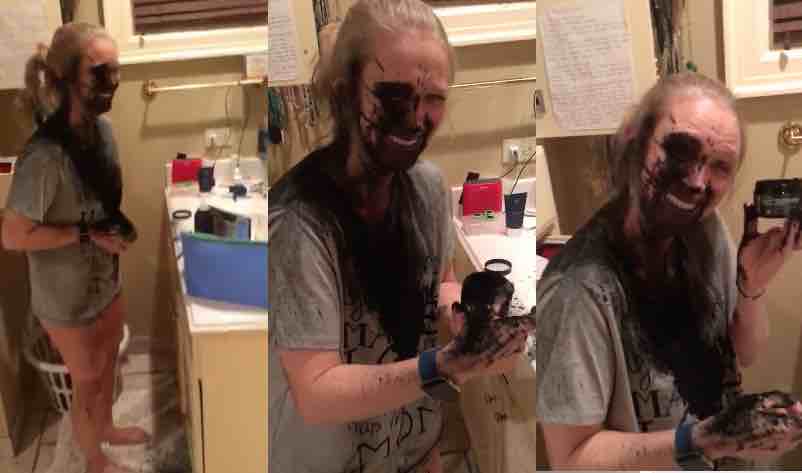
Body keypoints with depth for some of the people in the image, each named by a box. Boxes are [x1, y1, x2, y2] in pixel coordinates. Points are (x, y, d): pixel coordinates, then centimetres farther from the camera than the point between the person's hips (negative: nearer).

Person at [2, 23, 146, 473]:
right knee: (87, 383, 16)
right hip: (69, 299, -7)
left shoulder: (102, 127, -7)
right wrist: (87, 233, -24)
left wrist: (122, 221, -4)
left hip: (108, 281, 7)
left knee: (107, 365, 29)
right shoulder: (45, 155, -32)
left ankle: (106, 427, 56)